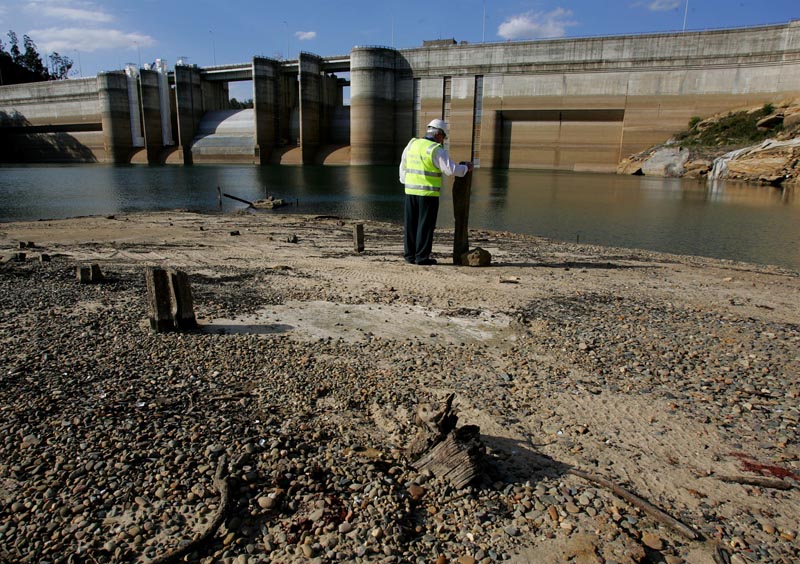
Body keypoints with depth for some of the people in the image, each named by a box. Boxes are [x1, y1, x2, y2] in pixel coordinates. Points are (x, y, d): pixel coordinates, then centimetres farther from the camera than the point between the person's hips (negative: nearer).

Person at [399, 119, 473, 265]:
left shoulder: (412, 144, 8)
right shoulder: (436, 150, -12)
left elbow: (403, 166, 17)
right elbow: (451, 169, -16)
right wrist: (466, 168, 1)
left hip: (411, 190, 6)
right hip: (428, 193, -6)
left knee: (411, 224, 11)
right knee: (425, 225, 1)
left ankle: (410, 254, 15)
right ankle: (422, 256, 3)